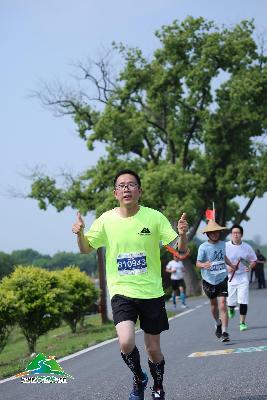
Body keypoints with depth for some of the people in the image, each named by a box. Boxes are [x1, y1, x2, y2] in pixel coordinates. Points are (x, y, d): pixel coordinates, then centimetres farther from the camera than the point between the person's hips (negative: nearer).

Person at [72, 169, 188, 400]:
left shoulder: (154, 217, -7)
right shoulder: (106, 220, -3)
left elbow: (180, 250, -6)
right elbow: (86, 249, 9)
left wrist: (182, 234, -28)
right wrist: (80, 234, -13)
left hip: (152, 292, 0)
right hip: (121, 292, 0)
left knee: (153, 348, 8)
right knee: (126, 342, -21)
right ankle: (139, 379, 10)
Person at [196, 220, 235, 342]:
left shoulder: (222, 244, 3)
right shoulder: (203, 247, -11)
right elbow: (198, 263, -18)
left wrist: (231, 265, 19)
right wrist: (204, 265, -38)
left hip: (222, 279, 1)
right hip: (209, 280, -1)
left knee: (222, 304, -12)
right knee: (214, 304, 16)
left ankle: (224, 332, -14)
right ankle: (218, 324, 43)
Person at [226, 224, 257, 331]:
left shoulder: (247, 247, 0)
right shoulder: (225, 246, -7)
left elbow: (253, 260, 12)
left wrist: (250, 266, -9)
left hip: (242, 277, 1)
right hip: (229, 277, -1)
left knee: (243, 301, -7)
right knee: (231, 302, 5)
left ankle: (242, 322, 6)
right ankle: (231, 309, 42)